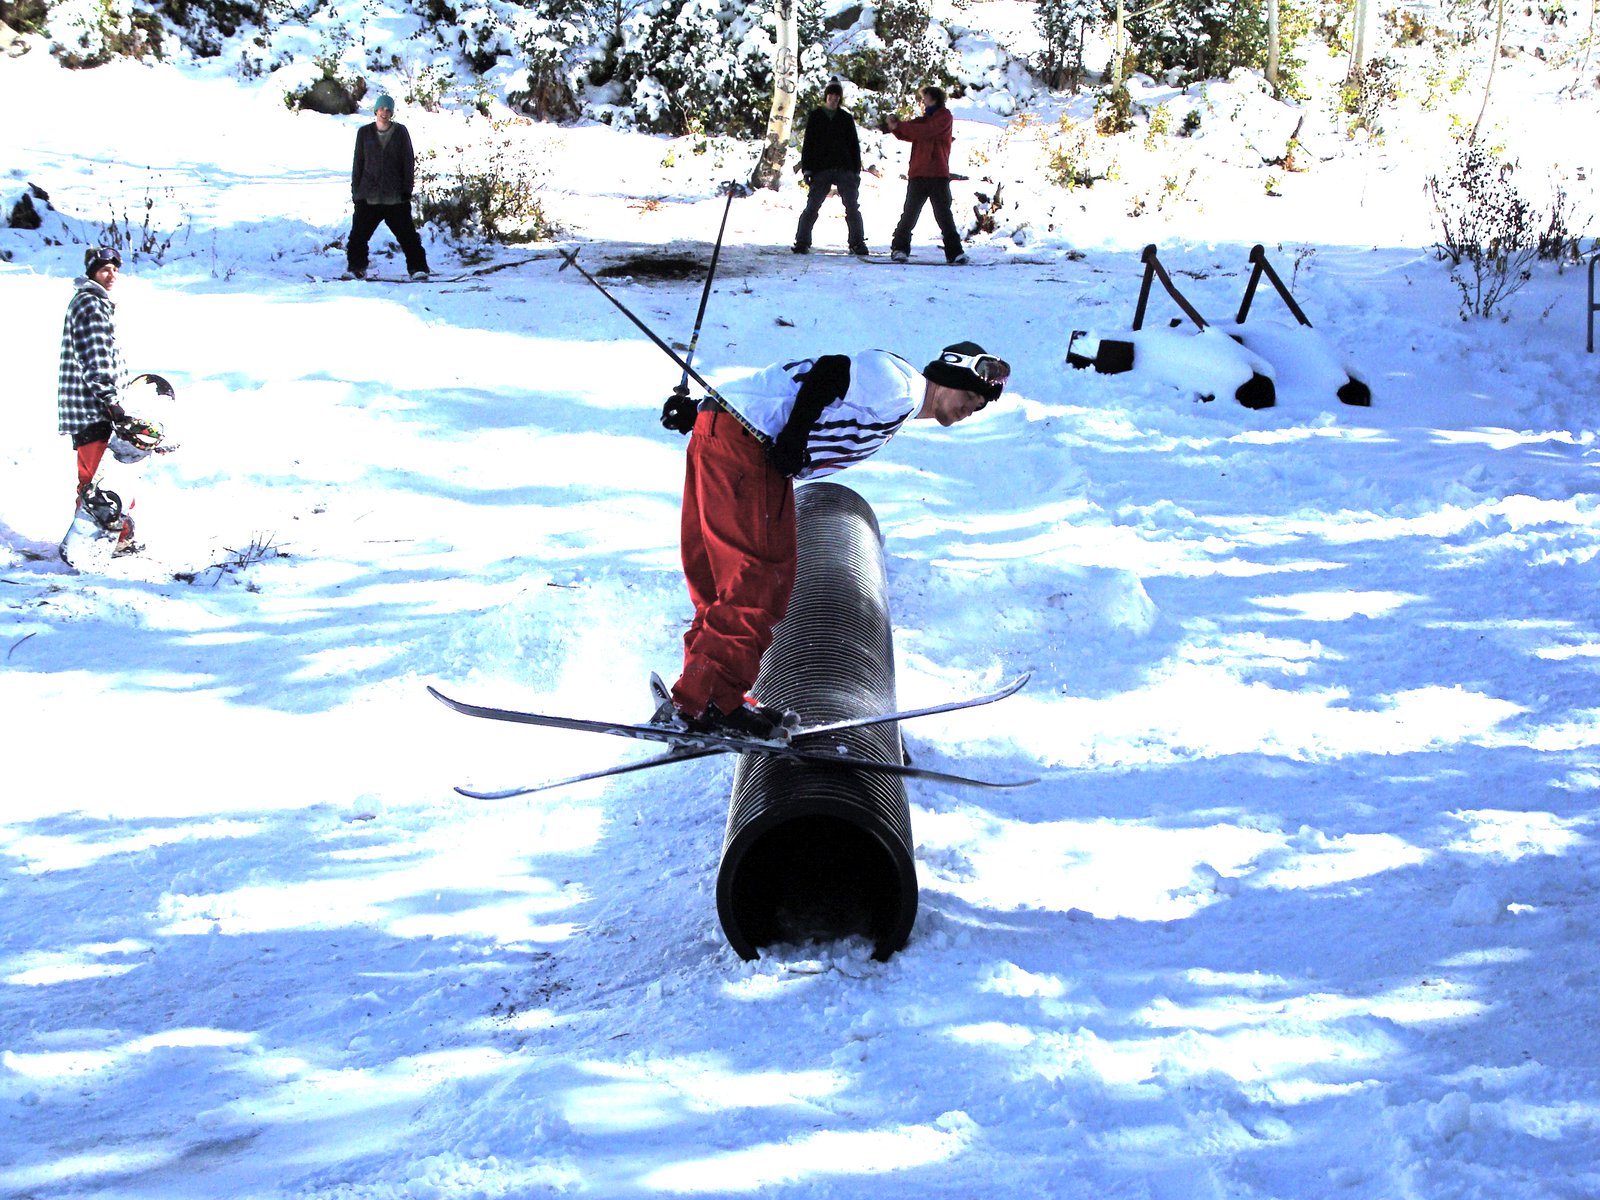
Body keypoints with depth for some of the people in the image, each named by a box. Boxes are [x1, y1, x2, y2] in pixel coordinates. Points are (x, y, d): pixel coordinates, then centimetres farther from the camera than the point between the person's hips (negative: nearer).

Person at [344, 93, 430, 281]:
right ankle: (356, 268, 9)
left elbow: (408, 161, 4)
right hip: (368, 196, 1)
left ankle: (418, 268, 5)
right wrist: (355, 190, 5)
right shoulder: (365, 133, 7)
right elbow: (358, 162, 9)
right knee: (358, 234, -2)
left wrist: (407, 188, -3)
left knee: (407, 234, -2)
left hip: (395, 196, -1)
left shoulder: (400, 132, 4)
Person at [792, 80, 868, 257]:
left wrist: (856, 170, 6)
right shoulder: (815, 116, 10)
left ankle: (857, 243, -1)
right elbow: (807, 143, 7)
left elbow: (854, 146, 13)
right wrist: (806, 169, -1)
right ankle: (802, 241, 0)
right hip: (821, 169, -1)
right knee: (811, 207, -4)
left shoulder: (846, 118, 12)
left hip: (845, 169, 1)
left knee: (852, 208, -5)